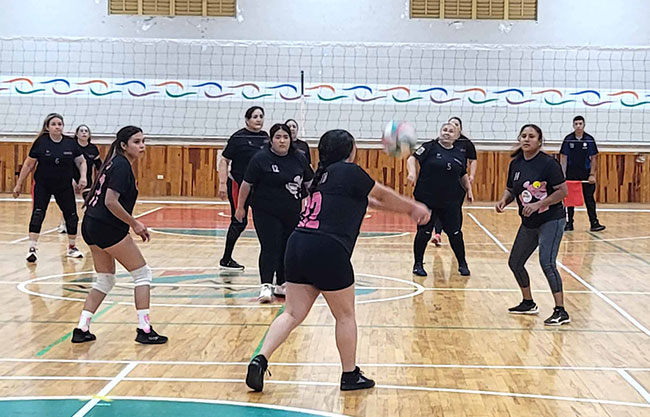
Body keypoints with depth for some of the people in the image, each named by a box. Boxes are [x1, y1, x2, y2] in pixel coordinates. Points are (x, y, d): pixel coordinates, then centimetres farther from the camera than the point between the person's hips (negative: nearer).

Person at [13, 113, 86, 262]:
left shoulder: (71, 143, -4)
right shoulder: (40, 142, -10)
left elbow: (81, 162, 6)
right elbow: (29, 164, -3)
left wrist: (83, 177, -11)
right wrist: (19, 184, 0)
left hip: (64, 187, 3)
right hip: (42, 186, -2)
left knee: (71, 215, 5)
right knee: (37, 214, -13)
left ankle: (72, 248, 23)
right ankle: (32, 249, -10)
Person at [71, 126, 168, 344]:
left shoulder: (117, 163, 15)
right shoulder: (121, 166, -14)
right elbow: (111, 202, -22)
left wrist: (132, 224, 14)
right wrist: (134, 223, -13)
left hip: (92, 226, 10)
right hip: (108, 228, -10)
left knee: (105, 280, 18)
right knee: (143, 273, 2)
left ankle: (82, 329, 14)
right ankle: (144, 329, 3)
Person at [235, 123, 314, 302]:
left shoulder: (299, 158, 3)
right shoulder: (261, 158, -10)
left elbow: (309, 182, 13)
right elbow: (247, 184, -5)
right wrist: (240, 207, -1)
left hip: (292, 213, 5)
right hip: (266, 213, -5)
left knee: (288, 249, 9)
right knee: (270, 248, -11)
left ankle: (281, 285, 21)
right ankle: (266, 286, -11)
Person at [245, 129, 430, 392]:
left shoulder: (325, 175, 21)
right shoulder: (349, 171, -3)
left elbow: (370, 200, 29)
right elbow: (382, 195, 12)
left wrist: (409, 209, 35)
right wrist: (413, 207, 29)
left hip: (297, 245, 7)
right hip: (327, 251, -7)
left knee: (293, 314, 11)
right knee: (345, 315, 10)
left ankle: (260, 359, -3)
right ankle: (350, 375, 21)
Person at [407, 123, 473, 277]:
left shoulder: (459, 154, 9)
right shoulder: (430, 147, -3)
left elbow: (463, 175, 22)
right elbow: (412, 158, -11)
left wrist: (469, 190, 16)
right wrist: (412, 172, -28)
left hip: (450, 201, 3)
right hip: (427, 199, -3)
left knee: (455, 233, 5)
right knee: (424, 232, 2)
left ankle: (462, 264, 22)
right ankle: (418, 264, 17)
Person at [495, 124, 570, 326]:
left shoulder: (548, 163, -15)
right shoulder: (515, 164, 3)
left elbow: (563, 191, -17)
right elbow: (510, 189, 14)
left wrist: (538, 204, -25)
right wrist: (503, 201, -7)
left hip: (551, 220, -8)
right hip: (528, 223, 8)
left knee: (547, 262, -20)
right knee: (515, 262, 14)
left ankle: (561, 312, -14)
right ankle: (528, 303, 34)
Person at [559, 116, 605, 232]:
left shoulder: (589, 139, -1)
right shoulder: (568, 139, 0)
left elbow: (593, 158, 1)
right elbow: (563, 158, 2)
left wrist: (592, 174, -6)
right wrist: (563, 175, -5)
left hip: (586, 174, 0)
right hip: (571, 174, 1)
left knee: (589, 199, 0)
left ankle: (594, 223, 2)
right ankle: (569, 223, 13)